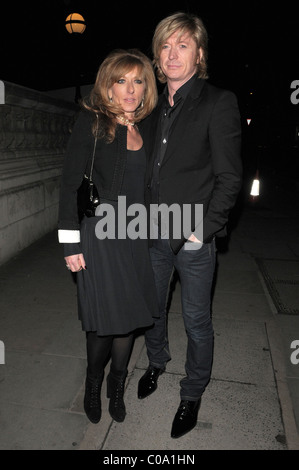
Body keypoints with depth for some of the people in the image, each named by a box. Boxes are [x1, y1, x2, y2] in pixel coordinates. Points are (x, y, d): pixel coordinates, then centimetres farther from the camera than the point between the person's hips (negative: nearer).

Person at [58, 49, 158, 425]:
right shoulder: (91, 122, -6)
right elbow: (70, 185, -9)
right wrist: (71, 244, -13)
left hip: (135, 238, 5)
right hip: (100, 238, -5)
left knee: (128, 317, 12)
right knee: (104, 319, 5)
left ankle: (117, 385, 36)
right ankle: (94, 383, 35)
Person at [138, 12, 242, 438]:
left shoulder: (219, 103, -7)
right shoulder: (154, 107, 10)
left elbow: (229, 177, -10)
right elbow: (146, 167, 13)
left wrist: (204, 229, -15)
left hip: (194, 238, -5)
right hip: (152, 232, 5)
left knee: (196, 321, 10)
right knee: (152, 308, 21)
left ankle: (192, 394, 34)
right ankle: (156, 362, 50)